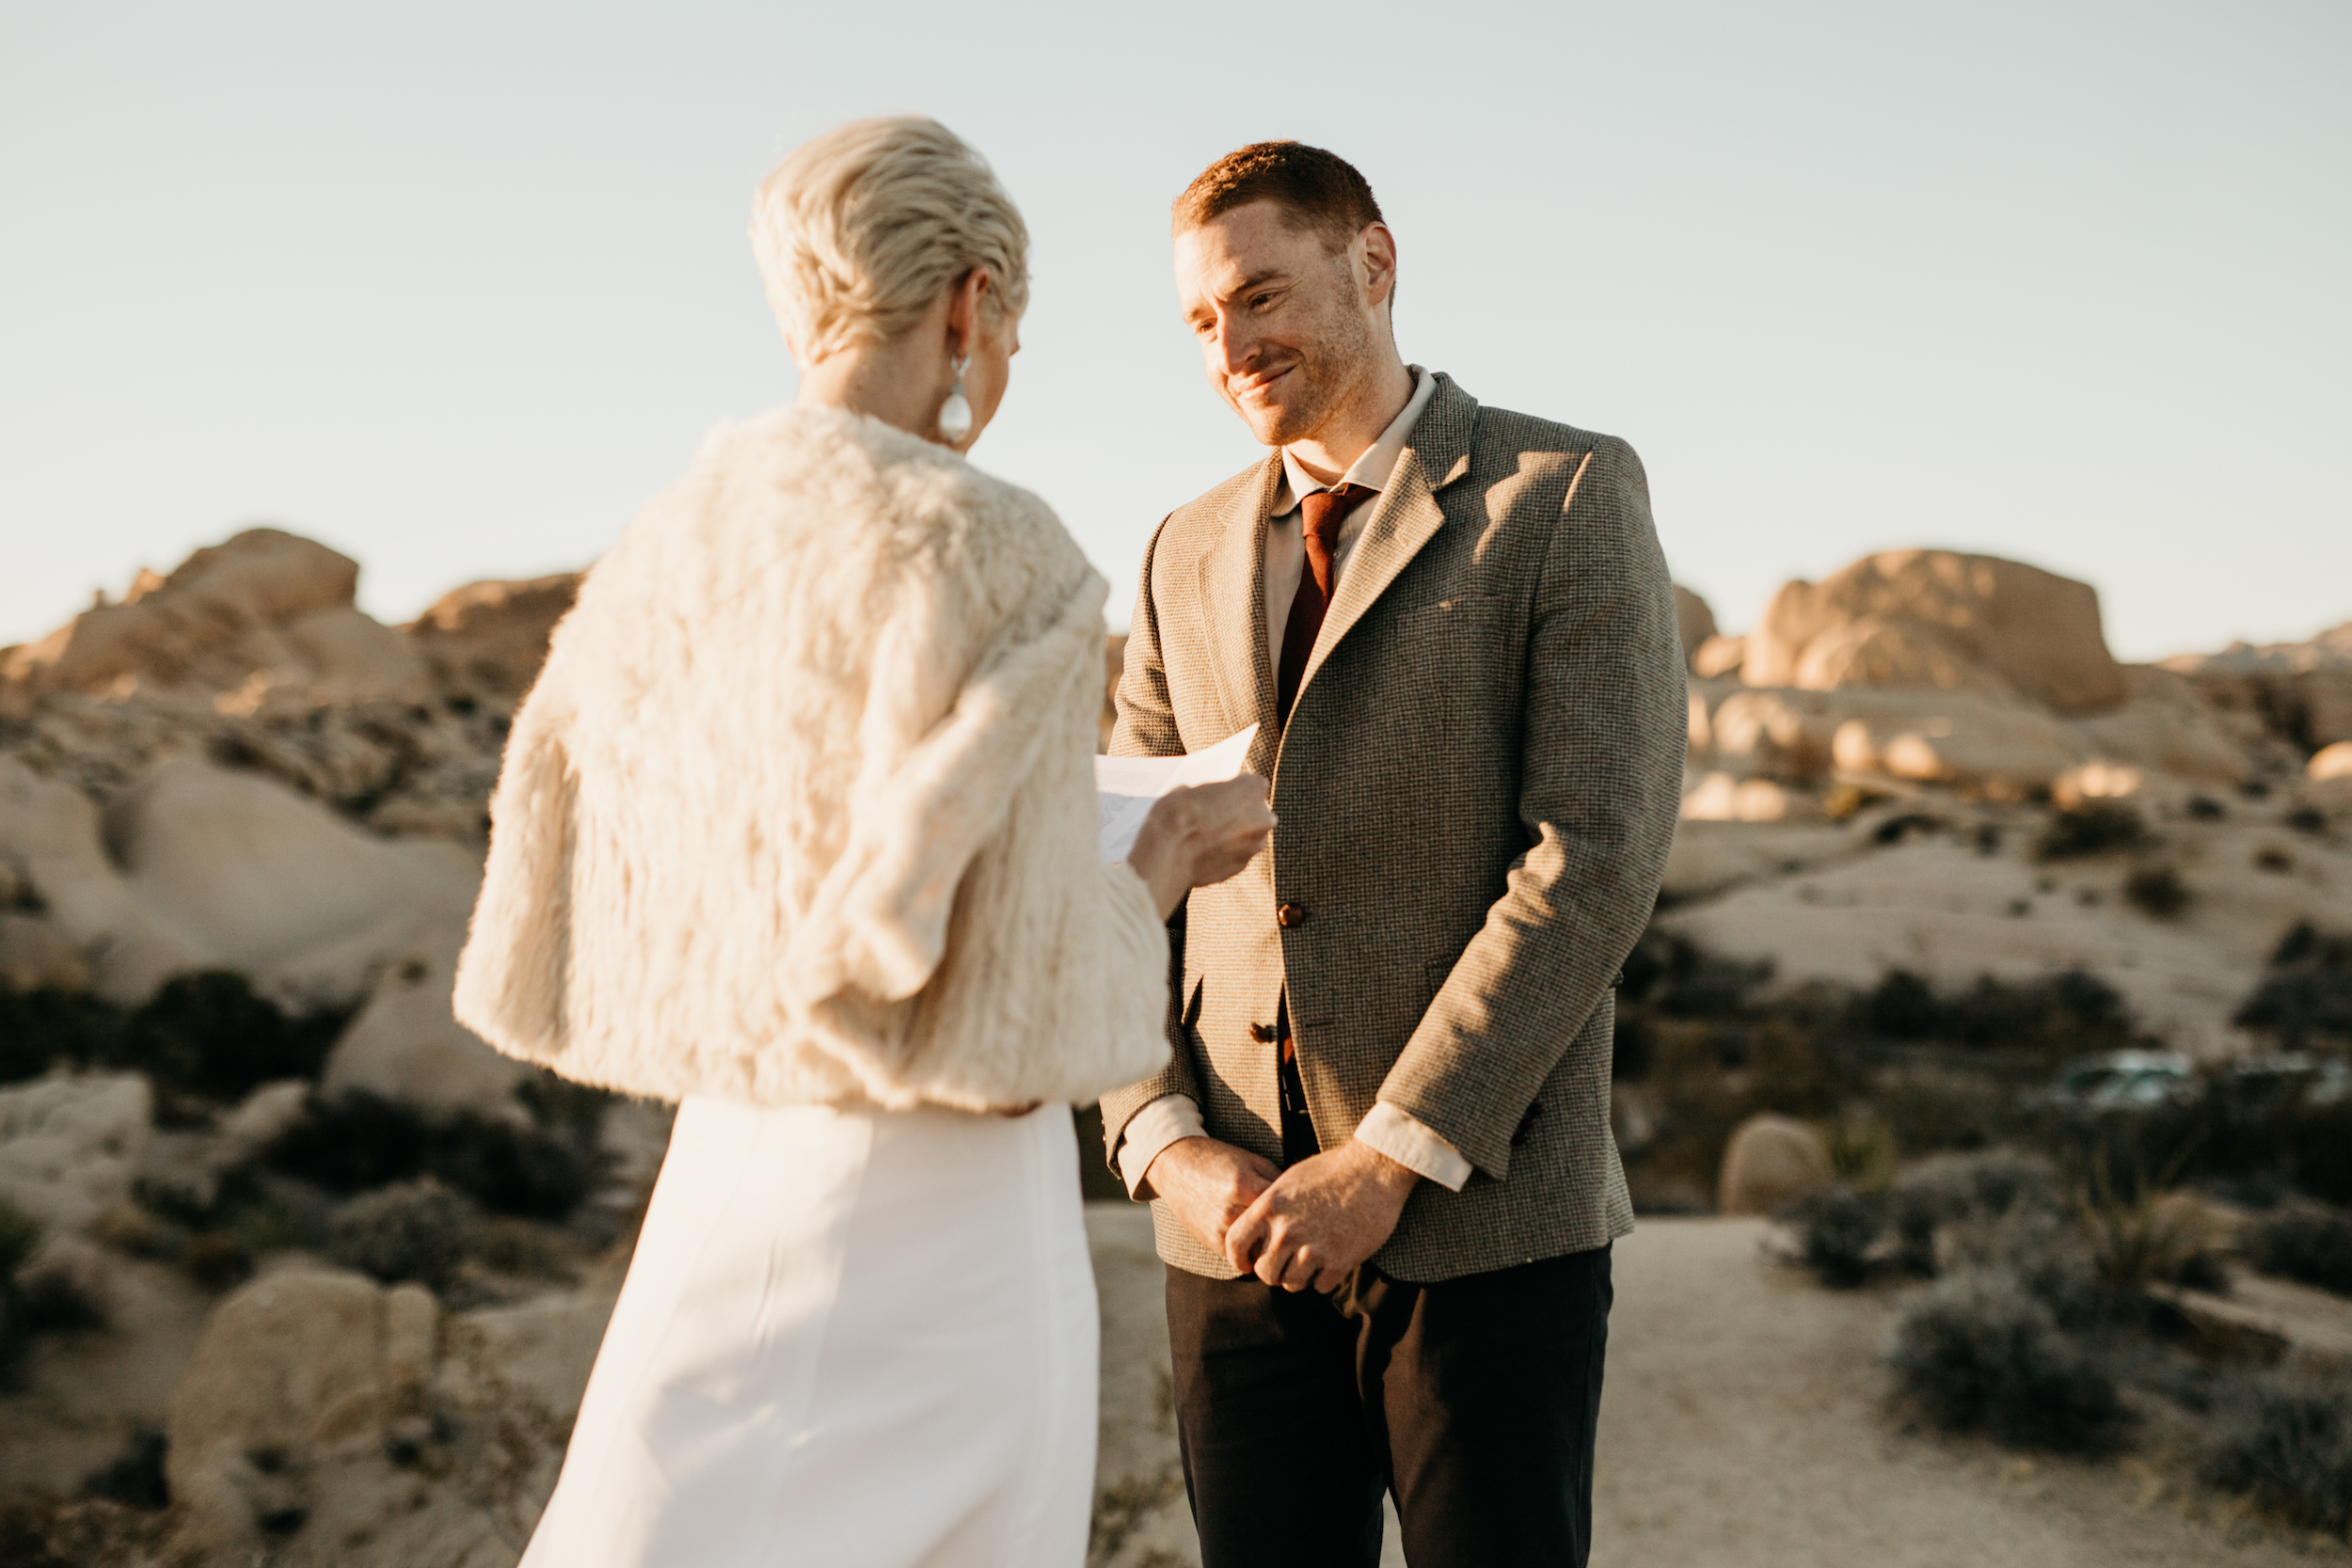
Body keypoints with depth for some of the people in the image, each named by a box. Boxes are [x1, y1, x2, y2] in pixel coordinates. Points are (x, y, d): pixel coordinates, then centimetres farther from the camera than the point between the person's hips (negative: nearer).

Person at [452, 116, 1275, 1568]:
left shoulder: (666, 552, 6)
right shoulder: (998, 556, -16)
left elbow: (561, 959, 10)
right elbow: (1016, 1021, -18)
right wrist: (1165, 863, 1)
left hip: (724, 1198, 6)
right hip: (939, 1236, -6)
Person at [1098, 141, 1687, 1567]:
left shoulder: (1570, 497, -1)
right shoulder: (1192, 555, 15)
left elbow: (1598, 856, -12)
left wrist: (1388, 1159, -16)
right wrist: (1169, 1146, -4)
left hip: (1485, 1211, -4)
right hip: (1246, 1232, 4)